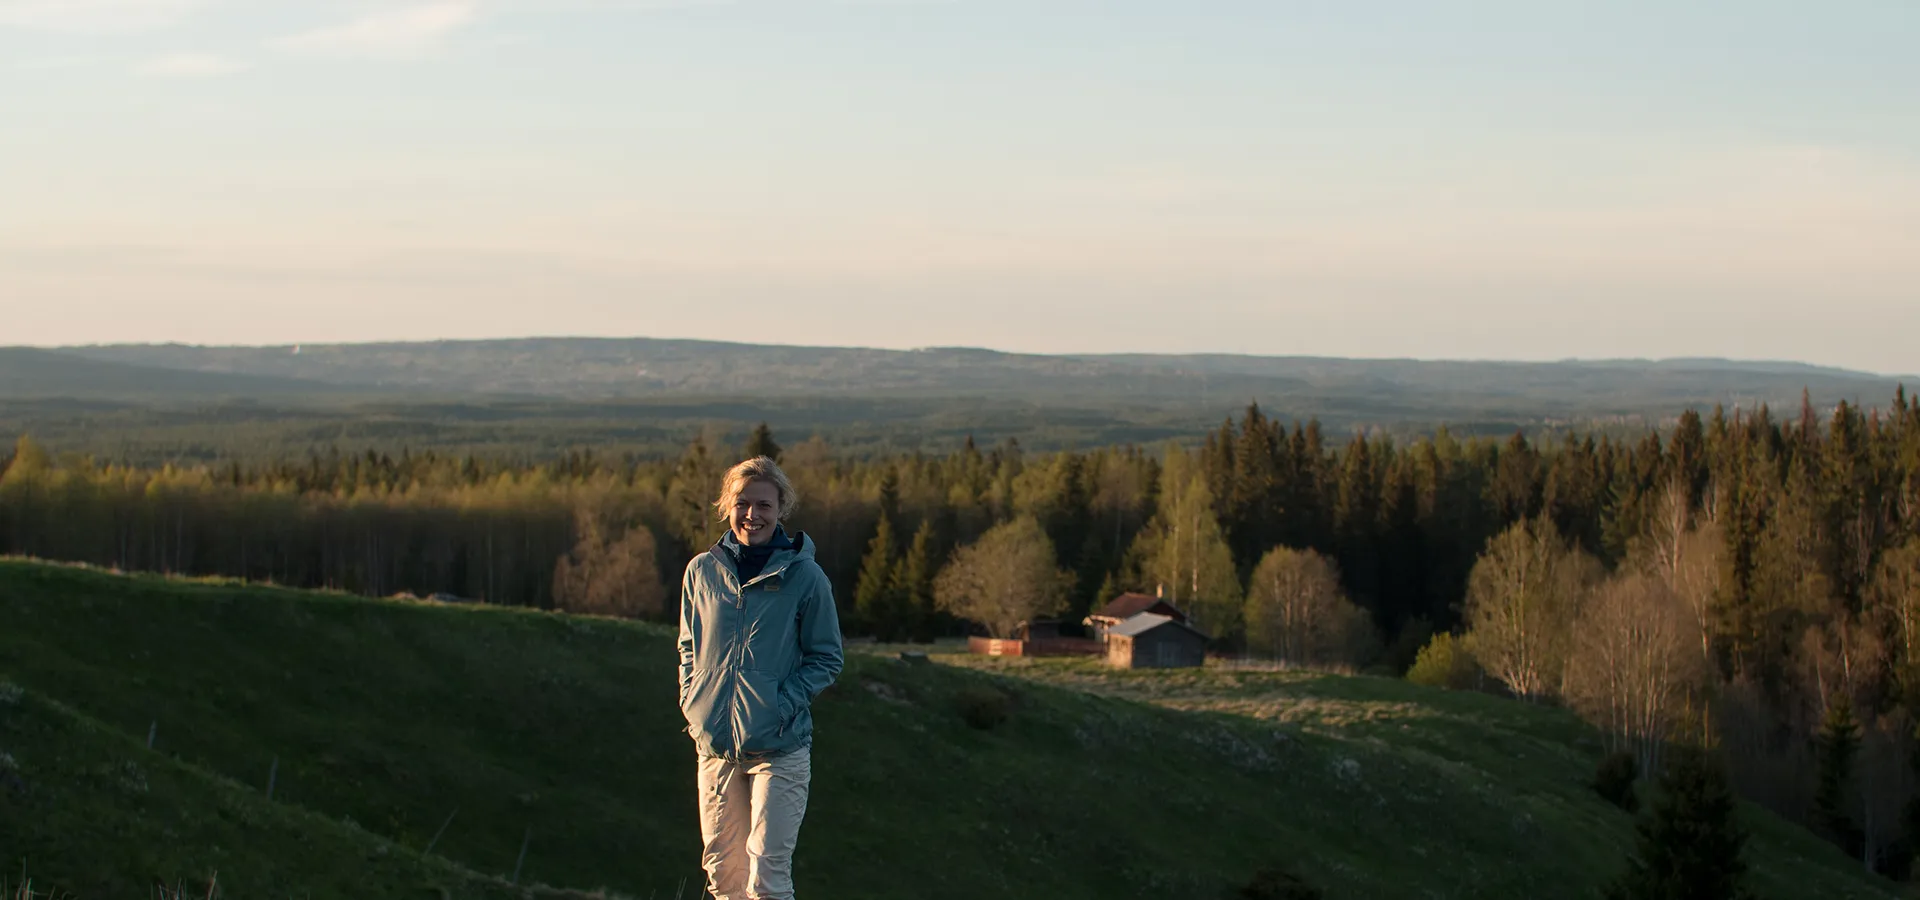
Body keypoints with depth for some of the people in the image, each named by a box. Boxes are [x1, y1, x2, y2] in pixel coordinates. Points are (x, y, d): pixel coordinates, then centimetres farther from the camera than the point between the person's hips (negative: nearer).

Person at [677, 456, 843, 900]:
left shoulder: (804, 576, -5)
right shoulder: (702, 570, 5)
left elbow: (826, 659, 1)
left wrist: (783, 702, -12)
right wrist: (692, 698, 3)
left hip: (779, 750, -4)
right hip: (715, 745, 4)